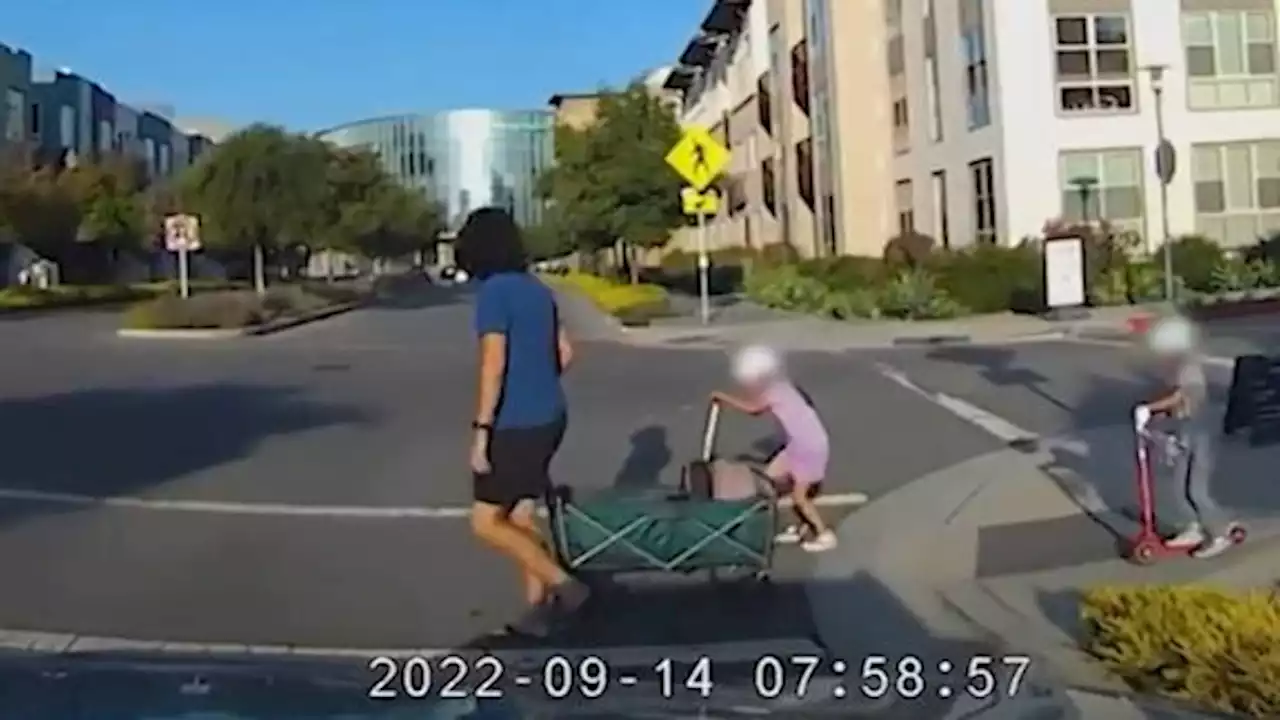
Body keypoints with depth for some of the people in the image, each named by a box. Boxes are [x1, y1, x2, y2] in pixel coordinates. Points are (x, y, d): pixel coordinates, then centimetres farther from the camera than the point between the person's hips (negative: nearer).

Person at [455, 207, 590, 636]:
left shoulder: (493, 292, -15)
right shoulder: (536, 289, 10)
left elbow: (494, 363, -22)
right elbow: (565, 353, 16)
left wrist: (480, 429, -20)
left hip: (515, 426, -8)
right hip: (547, 418, 8)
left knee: (486, 523, 2)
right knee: (522, 518, 16)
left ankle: (562, 582, 0)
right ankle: (537, 608, 20)